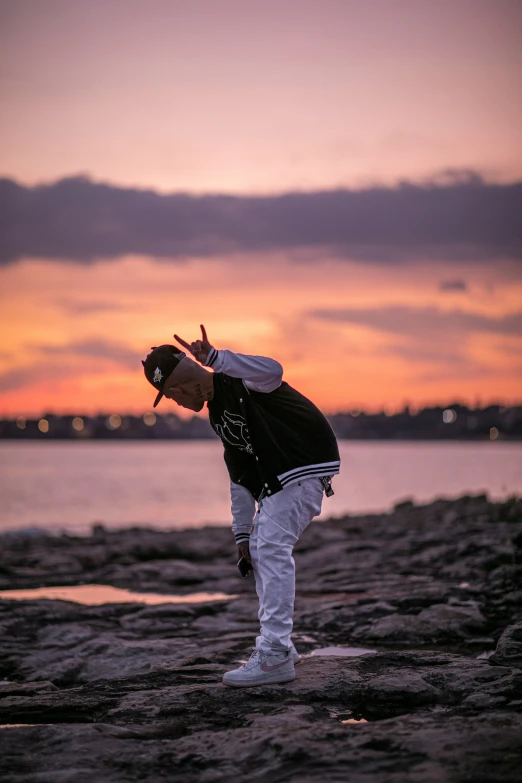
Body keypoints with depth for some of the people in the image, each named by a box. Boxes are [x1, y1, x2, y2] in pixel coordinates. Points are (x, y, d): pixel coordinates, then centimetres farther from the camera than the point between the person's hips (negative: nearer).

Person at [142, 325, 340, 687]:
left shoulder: (238, 379, -10)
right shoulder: (217, 412, 17)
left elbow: (273, 371, -37)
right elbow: (241, 476, 19)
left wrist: (214, 358, -42)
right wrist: (242, 532, 16)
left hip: (307, 463, -11)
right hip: (277, 475, 11)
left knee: (272, 548, -17)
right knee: (260, 548, 16)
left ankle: (275, 657, -20)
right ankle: (279, 645, 25)